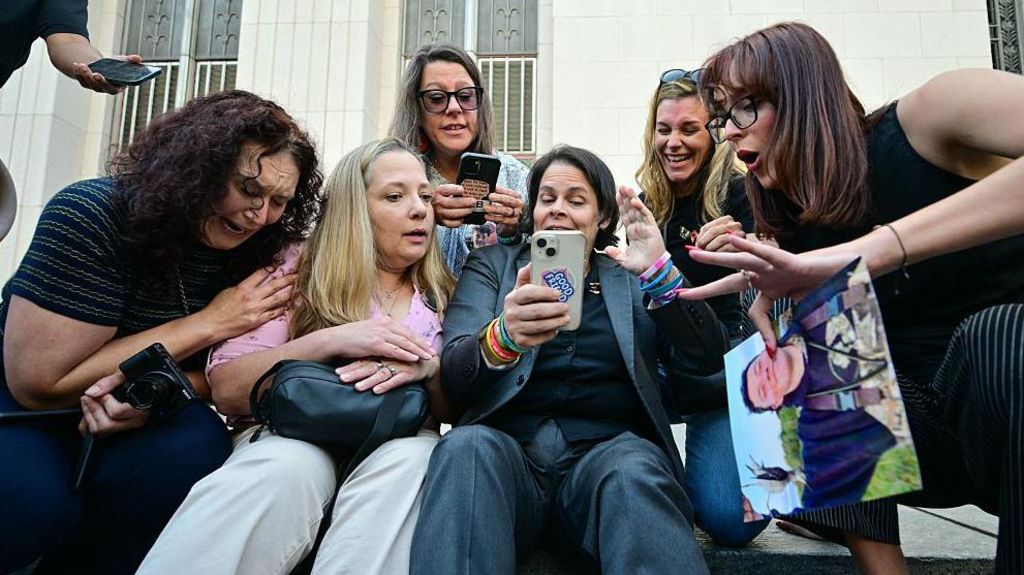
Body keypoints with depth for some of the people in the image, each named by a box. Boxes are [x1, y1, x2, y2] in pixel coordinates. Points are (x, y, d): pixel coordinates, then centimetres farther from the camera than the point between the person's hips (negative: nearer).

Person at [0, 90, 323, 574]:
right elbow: (39, 383, -26)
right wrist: (208, 323, -26)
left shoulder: (254, 254, -10)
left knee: (193, 444, -28)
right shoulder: (91, 215, -23)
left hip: (128, 423, 4)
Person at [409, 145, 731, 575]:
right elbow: (452, 374, 0)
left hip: (607, 449, 0)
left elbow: (708, 360, 4)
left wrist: (661, 271, -12)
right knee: (466, 447, -32)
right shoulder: (492, 264, 16)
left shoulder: (632, 279, 18)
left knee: (635, 472, -33)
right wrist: (503, 336, -24)